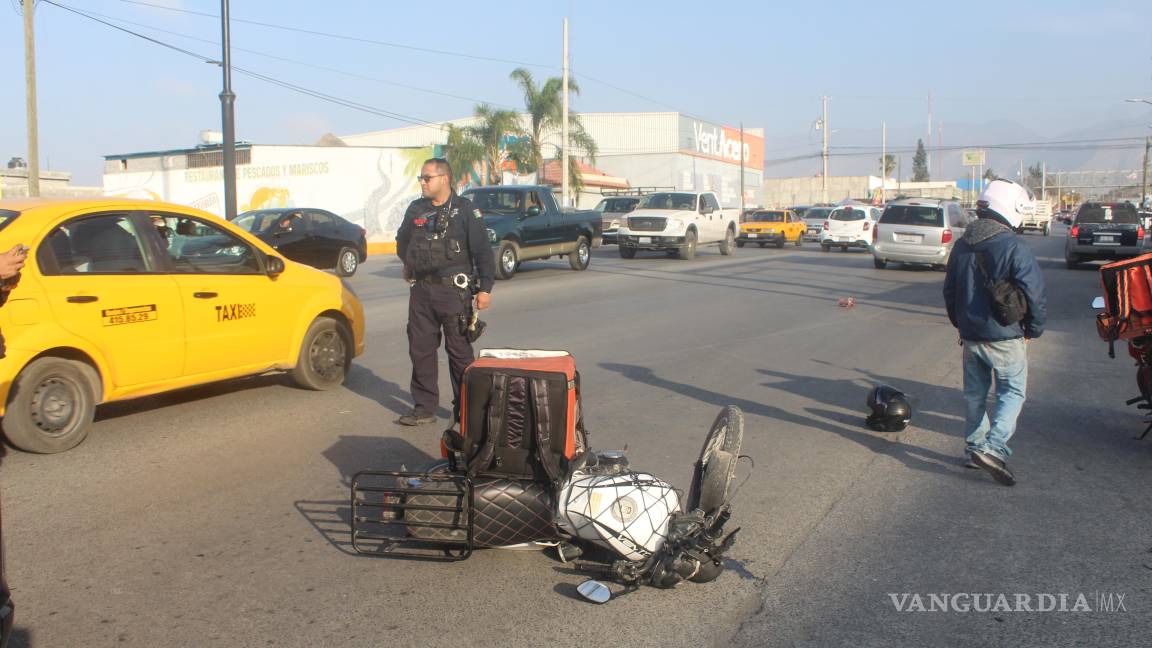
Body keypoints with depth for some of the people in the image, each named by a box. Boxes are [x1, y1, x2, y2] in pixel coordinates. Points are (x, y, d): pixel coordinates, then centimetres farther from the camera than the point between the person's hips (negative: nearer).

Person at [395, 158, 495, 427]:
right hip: (421, 290, 5)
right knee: (420, 349, 7)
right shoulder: (416, 210, 10)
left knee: (460, 351, 1)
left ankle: (465, 409, 11)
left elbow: (483, 251, -7)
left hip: (453, 290, -5)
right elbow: (402, 241, 30)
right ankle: (424, 407, 17)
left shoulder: (465, 210, -4)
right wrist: (409, 264, 30)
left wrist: (485, 287, -12)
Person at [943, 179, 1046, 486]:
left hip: (970, 337, 6)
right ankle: (994, 448, -9)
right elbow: (1034, 293, -16)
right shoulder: (1014, 247, -16)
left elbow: (949, 291, 14)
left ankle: (974, 449, 22)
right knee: (1013, 393, 4)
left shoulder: (961, 245, 6)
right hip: (1005, 337, -6)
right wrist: (1033, 330, -1)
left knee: (975, 394, 16)